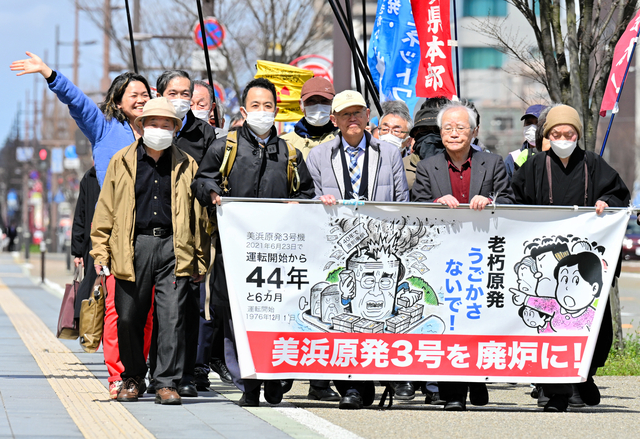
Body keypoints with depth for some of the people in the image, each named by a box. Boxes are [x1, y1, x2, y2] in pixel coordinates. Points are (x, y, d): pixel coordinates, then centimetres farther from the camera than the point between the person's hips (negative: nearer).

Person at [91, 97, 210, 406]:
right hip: (132, 247, 0)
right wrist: (100, 251, 3)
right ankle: (132, 378, 22)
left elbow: (198, 215, 12)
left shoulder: (186, 166, 10)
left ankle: (167, 383, -1)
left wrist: (200, 260, 8)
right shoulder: (122, 162, 9)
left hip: (174, 247, 0)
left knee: (172, 317, -7)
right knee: (129, 318, 5)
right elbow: (106, 208, 10)